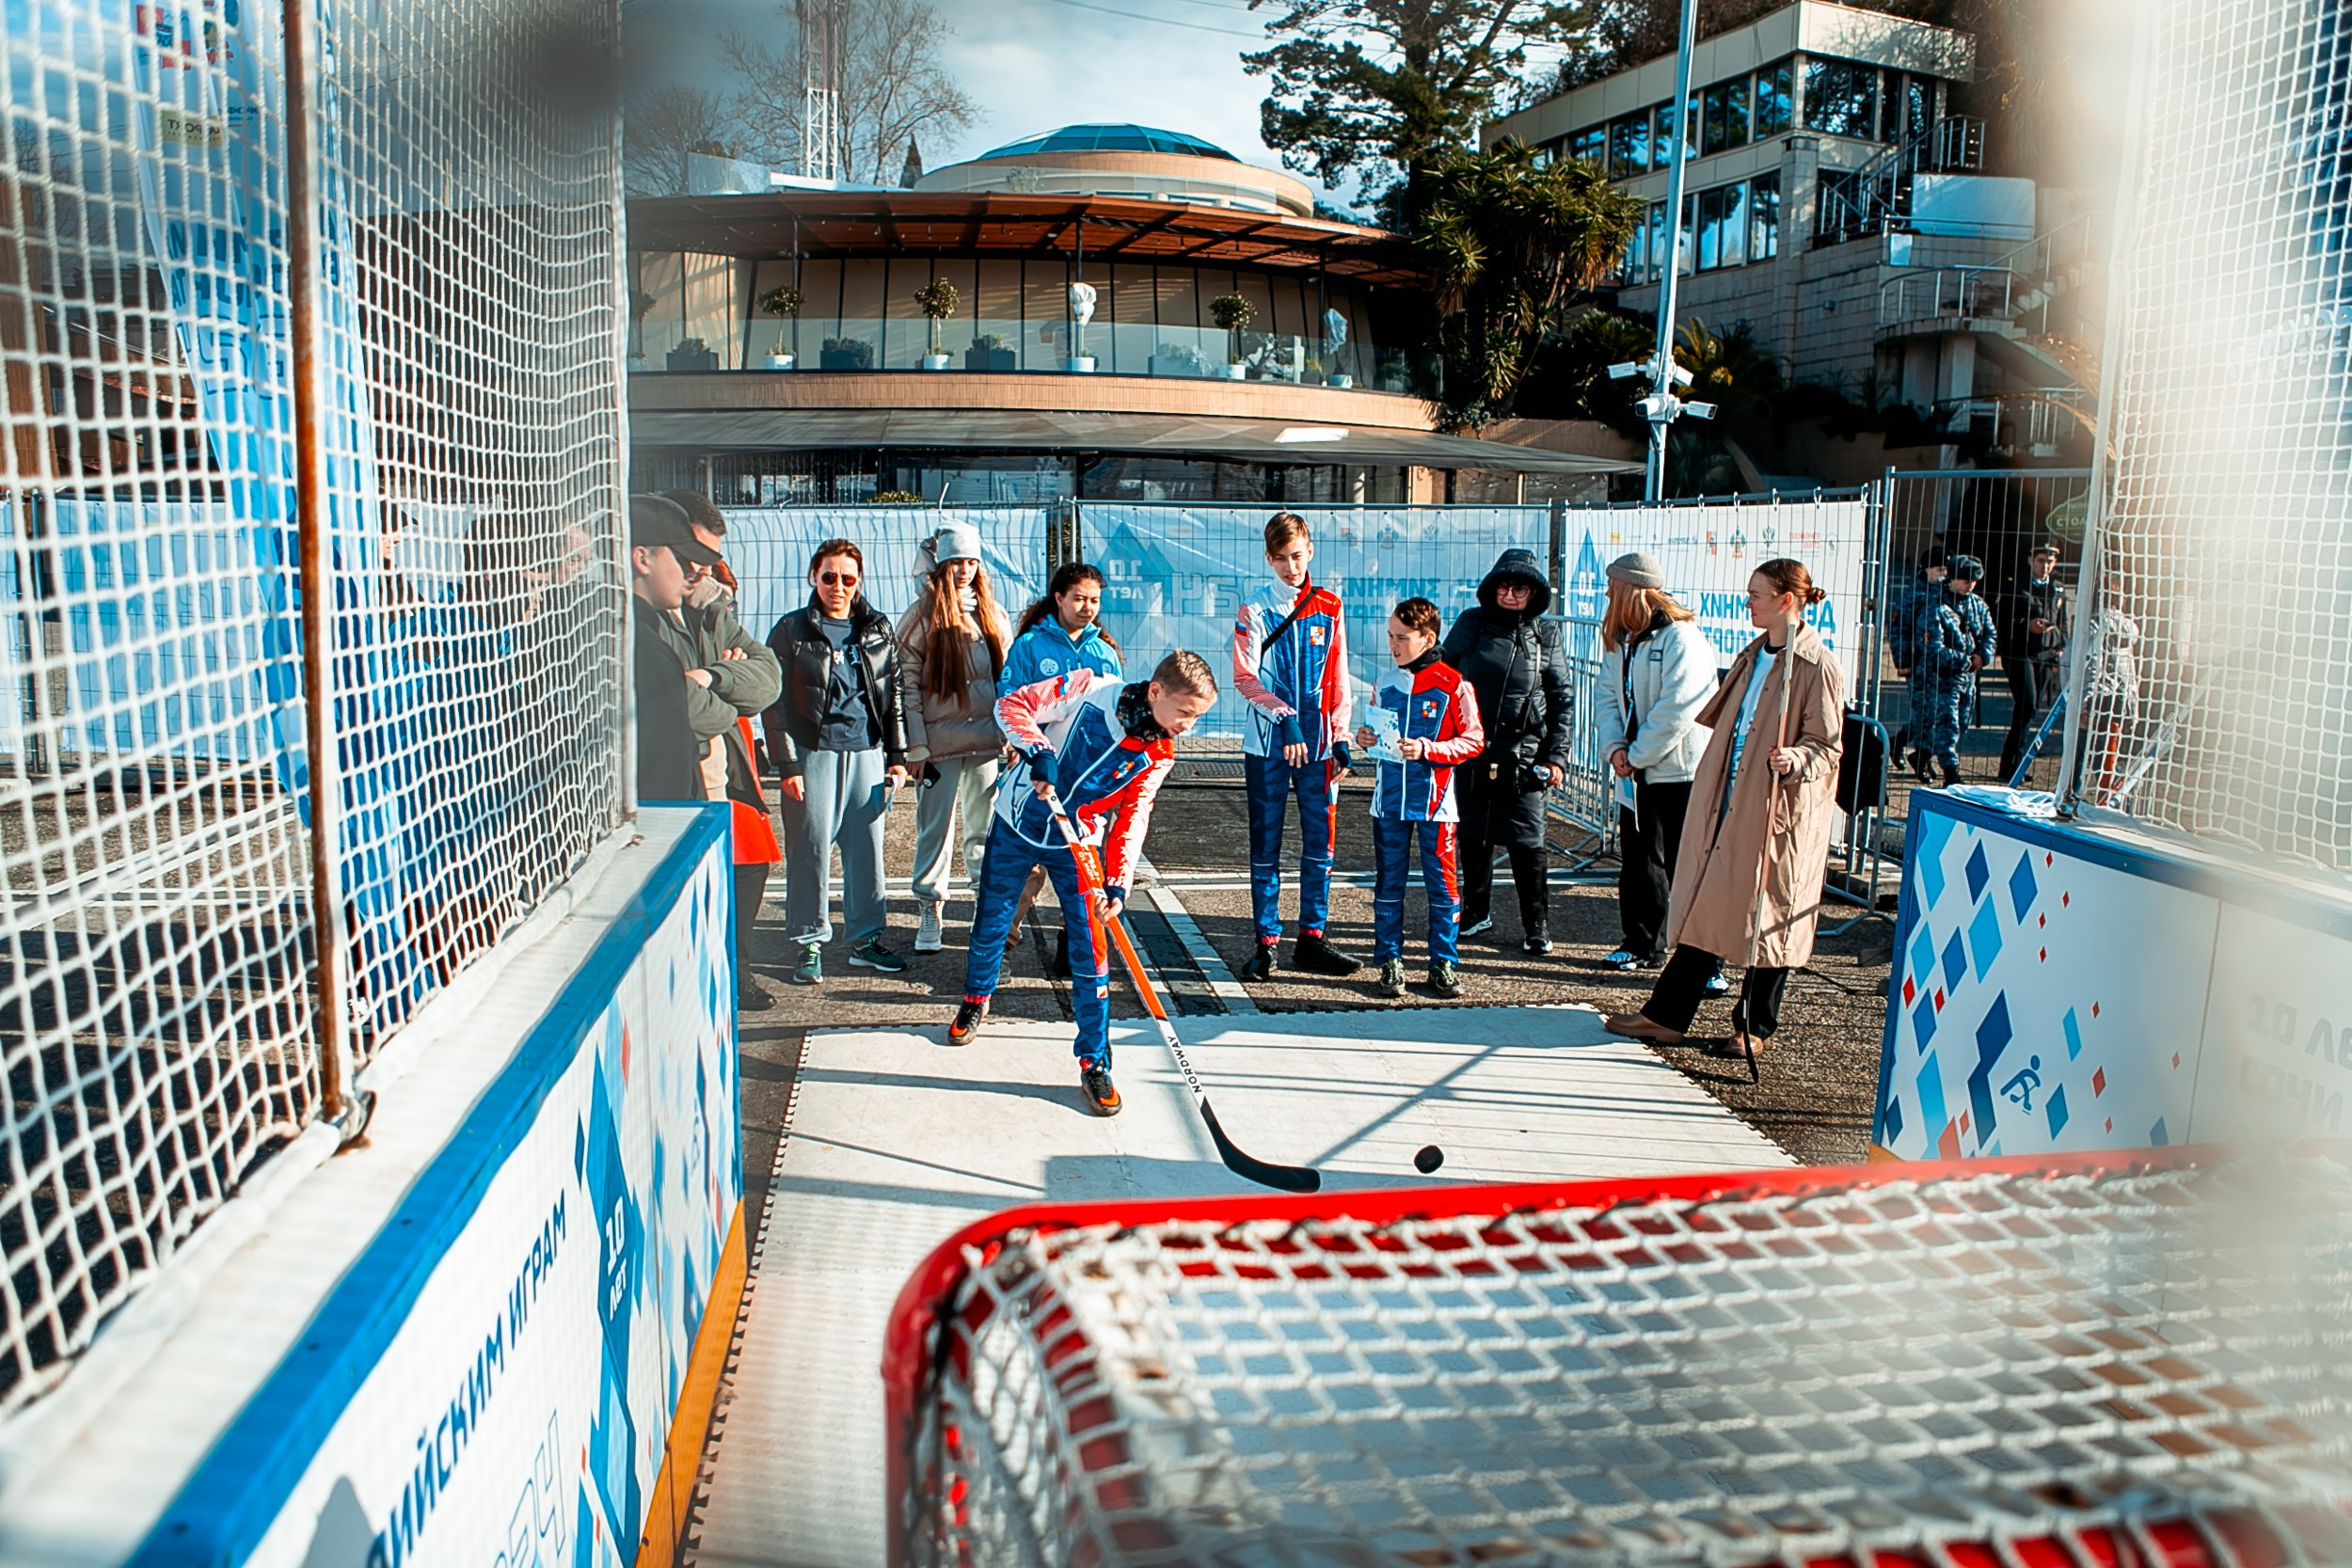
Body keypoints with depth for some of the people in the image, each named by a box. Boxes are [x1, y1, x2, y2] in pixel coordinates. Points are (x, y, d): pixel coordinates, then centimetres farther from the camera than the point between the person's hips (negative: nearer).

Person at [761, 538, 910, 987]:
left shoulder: (878, 630, 11)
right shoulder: (792, 631, 0)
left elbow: (893, 695, 14)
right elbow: (778, 703, -2)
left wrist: (897, 756, 9)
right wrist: (787, 764, -8)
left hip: (867, 752, 3)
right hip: (814, 753, -3)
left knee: (868, 848, 7)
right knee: (811, 850, -1)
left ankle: (866, 938, 19)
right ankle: (810, 944, 10)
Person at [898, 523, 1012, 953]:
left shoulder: (992, 614, 10)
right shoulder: (922, 616, -3)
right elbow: (906, 683, -5)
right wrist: (915, 746, -9)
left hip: (986, 741, 4)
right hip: (939, 744, -4)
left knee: (985, 828, 12)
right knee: (935, 830, 1)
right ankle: (930, 913, 10)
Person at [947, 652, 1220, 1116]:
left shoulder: (1158, 755, -10)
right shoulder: (1089, 690, -21)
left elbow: (1132, 817, -13)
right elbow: (1012, 705, -18)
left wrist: (1118, 885, -25)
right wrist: (1037, 752, -35)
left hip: (1076, 845, 2)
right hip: (1018, 823, -1)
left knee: (1091, 951, -7)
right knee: (991, 923, 14)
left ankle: (1095, 1064, 4)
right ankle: (976, 999, 46)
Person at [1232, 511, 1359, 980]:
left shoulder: (1328, 608, 8)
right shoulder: (1254, 610, -1)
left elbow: (1337, 679, 9)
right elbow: (1244, 677, -9)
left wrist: (1340, 739, 2)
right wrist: (1285, 718, -22)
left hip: (1317, 742, 3)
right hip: (1267, 743, -2)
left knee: (1320, 842, 5)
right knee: (1265, 845, 3)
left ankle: (1311, 939, 16)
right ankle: (1266, 942, 11)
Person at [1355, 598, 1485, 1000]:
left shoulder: (1453, 685, -7)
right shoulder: (1385, 684, 8)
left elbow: (1473, 741, -7)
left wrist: (1427, 749, -18)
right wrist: (1366, 739, -3)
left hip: (1434, 799, -4)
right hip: (1390, 797, 4)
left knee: (1442, 883, 3)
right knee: (1388, 882, 7)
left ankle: (1443, 964, 14)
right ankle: (1390, 961, 16)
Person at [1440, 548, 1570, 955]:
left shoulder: (1545, 634, 5)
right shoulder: (1470, 624, 5)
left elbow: (1562, 699, 8)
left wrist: (1556, 756, 1)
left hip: (1523, 756, -1)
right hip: (1472, 750, 2)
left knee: (1527, 844, -3)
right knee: (1473, 837, 11)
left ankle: (1536, 926, 9)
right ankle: (1476, 911, 29)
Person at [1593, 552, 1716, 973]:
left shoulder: (1681, 638, -16)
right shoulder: (1620, 640, 10)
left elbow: (1676, 709, -21)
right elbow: (1606, 693, 9)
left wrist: (1636, 754, -16)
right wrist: (1615, 746, -6)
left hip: (1680, 771, -8)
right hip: (1636, 772, 8)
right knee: (1637, 860, 14)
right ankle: (1642, 945, 26)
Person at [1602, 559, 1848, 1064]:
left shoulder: (1817, 666, -10)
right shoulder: (1753, 655, 14)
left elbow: (1827, 747, -11)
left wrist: (1794, 760, -29)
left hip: (1778, 812, -7)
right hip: (1727, 804, 7)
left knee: (1768, 917, 3)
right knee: (1705, 905, 8)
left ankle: (1755, 1027, 17)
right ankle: (1665, 1016, 12)